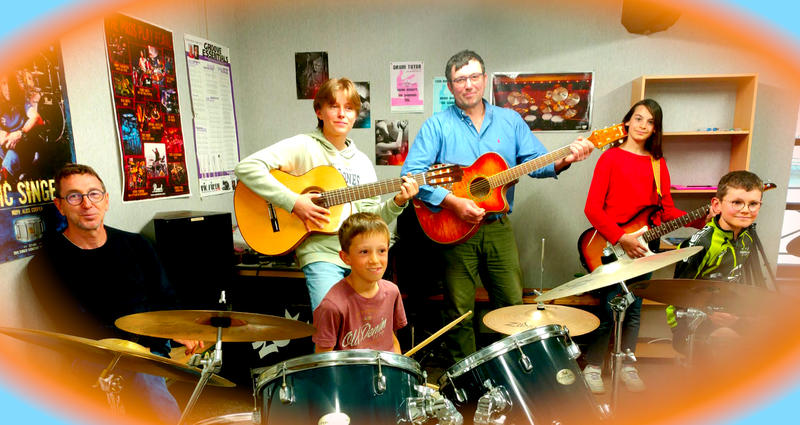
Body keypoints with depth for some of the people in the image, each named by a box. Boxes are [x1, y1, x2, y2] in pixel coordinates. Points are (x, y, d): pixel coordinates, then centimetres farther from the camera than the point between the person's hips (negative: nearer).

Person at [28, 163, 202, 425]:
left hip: (149, 352, 3)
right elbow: (75, 329, -10)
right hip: (95, 360, -2)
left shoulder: (136, 246, 11)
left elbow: (165, 301, 15)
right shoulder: (47, 264, -1)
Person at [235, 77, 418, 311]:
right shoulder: (303, 147, -3)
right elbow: (246, 168, -13)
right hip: (321, 252, -5)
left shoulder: (362, 162, 14)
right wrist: (293, 202, -18)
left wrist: (396, 203, -5)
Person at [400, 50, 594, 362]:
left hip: (498, 228, 3)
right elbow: (411, 173, -11)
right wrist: (452, 202, -21)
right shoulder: (437, 125, -1)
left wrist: (564, 159, -15)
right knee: (459, 311, 5)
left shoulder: (510, 120, 11)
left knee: (512, 304, 8)